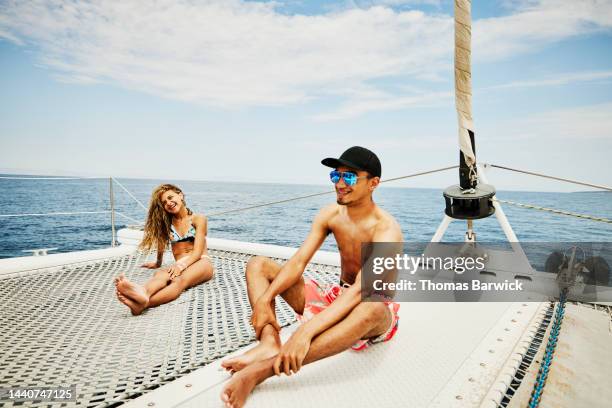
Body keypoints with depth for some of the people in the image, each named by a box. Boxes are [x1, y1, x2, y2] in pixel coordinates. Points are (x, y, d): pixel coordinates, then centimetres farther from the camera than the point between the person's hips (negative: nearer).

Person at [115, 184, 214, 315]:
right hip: (180, 266, 3)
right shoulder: (166, 223, 16)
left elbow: (197, 252, -7)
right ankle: (142, 293, -67)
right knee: (161, 275, -33)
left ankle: (143, 304, -64)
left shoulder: (198, 219, 3)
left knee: (179, 280, -37)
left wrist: (181, 266, -22)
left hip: (201, 262, -3)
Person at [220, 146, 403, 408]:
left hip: (378, 315, -5)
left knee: (369, 308, -46)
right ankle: (270, 343, -29)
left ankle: (262, 369, -45)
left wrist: (305, 332, -47)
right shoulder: (330, 214, -5)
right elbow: (298, 263, -11)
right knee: (258, 265, -3)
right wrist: (264, 299, -28)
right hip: (337, 299, 6)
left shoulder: (386, 229, -24)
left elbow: (361, 290, -37)